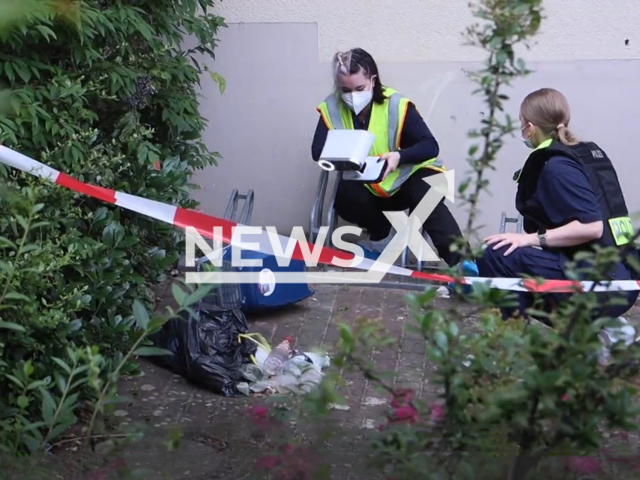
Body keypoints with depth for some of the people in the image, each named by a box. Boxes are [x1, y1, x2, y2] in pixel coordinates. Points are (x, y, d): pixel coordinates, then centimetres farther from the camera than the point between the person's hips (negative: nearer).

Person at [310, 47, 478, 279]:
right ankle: (380, 238, 2)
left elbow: (430, 146, -23)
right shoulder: (332, 108, -11)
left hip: (408, 175, -3)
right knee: (345, 198, -28)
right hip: (368, 186, 3)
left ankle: (460, 262, -42)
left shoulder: (396, 106, -21)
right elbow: (317, 151, -15)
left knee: (426, 197, -34)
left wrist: (400, 156, -43)